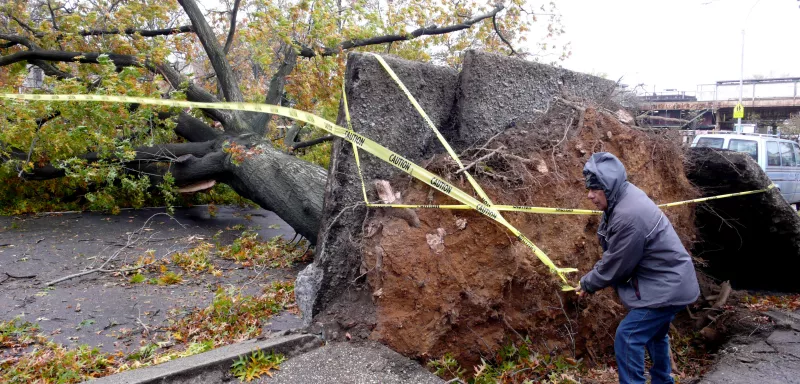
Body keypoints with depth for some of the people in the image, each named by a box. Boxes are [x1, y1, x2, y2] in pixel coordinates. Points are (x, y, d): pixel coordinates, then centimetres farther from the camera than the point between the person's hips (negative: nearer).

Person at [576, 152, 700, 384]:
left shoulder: (628, 216, -32)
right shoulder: (625, 196, -2)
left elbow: (616, 265, -20)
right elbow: (614, 255, 8)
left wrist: (587, 284, -5)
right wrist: (596, 278, 0)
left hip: (667, 286, -11)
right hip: (671, 282, 11)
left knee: (627, 337, -11)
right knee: (654, 334, 27)